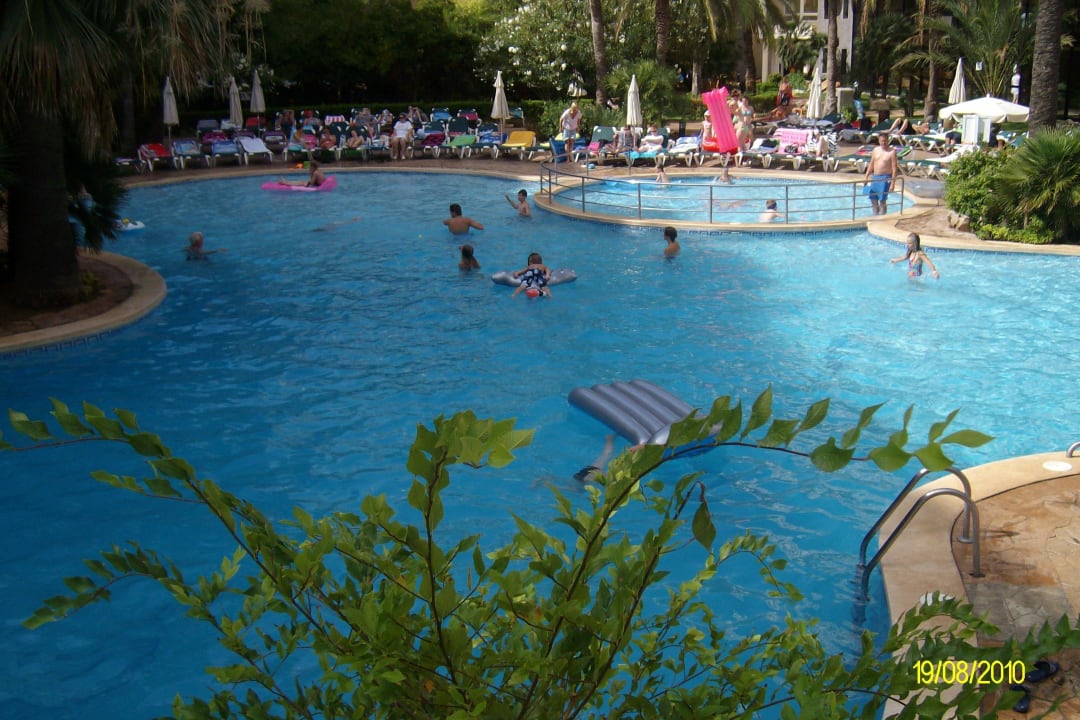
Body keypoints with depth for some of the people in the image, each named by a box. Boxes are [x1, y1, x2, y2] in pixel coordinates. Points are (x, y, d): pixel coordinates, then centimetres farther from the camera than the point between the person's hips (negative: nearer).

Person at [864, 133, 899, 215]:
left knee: (882, 201, -5)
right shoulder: (875, 150, 8)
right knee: (873, 199, 10)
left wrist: (892, 183, -15)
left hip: (885, 178, -6)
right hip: (875, 177, 6)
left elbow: (894, 169, -10)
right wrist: (866, 177, 13)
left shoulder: (892, 152, -8)